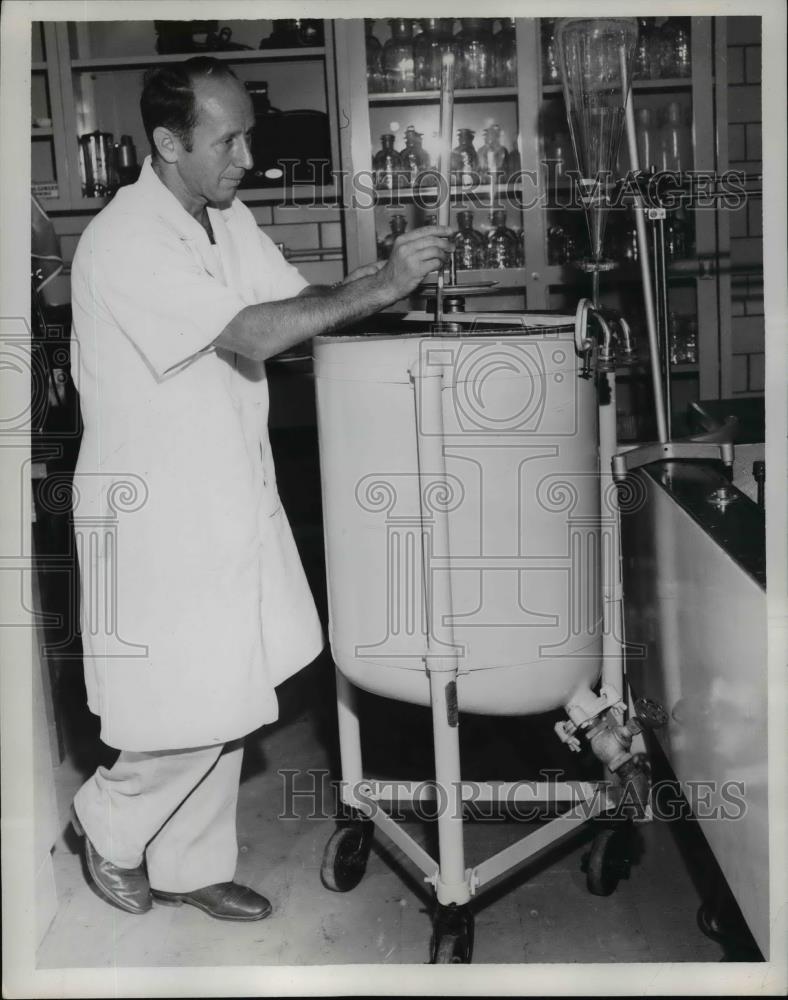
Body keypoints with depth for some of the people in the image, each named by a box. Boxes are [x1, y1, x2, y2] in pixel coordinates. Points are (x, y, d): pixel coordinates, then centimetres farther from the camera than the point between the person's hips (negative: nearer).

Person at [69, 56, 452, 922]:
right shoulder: (124, 242, -21)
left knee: (224, 704, 15)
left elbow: (298, 300, 5)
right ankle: (108, 824, 31)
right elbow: (251, 337, -29)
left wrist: (385, 279, -11)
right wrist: (381, 285, -27)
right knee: (192, 710, 1)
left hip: (230, 495, 8)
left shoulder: (228, 218, 7)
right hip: (157, 512, -8)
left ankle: (189, 865, 35)